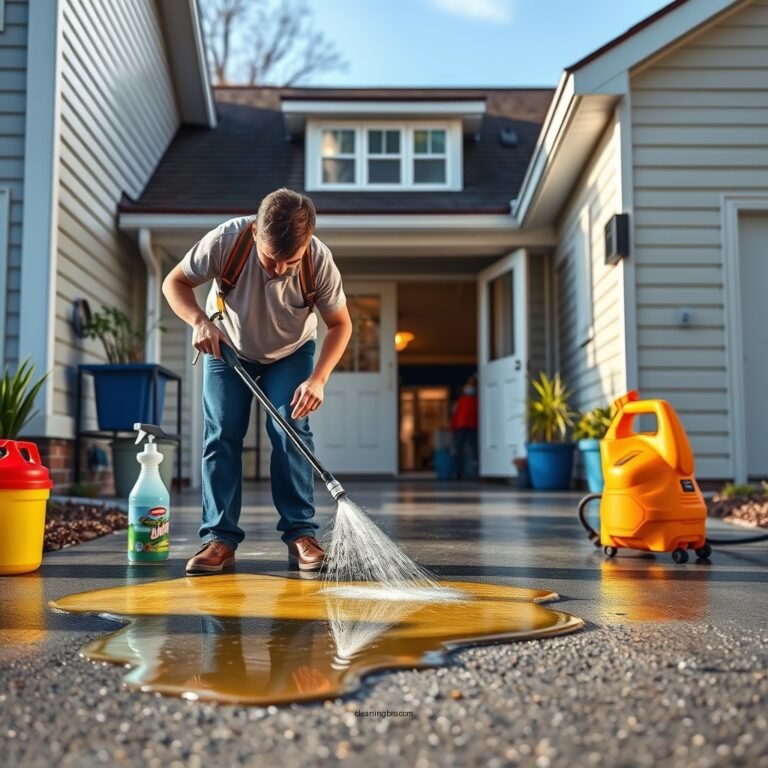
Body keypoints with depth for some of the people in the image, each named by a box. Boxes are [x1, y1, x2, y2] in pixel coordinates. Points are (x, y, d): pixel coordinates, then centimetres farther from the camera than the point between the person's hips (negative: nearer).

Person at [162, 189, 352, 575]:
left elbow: (340, 324, -17)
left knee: (291, 432, -14)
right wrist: (200, 321, -35)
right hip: (226, 347, 0)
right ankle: (220, 537, -2)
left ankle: (300, 533, -4)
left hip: (291, 353, 0)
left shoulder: (320, 260, -31)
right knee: (221, 436, -8)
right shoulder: (226, 240, -34)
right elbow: (175, 282, -17)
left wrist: (318, 378, -30)